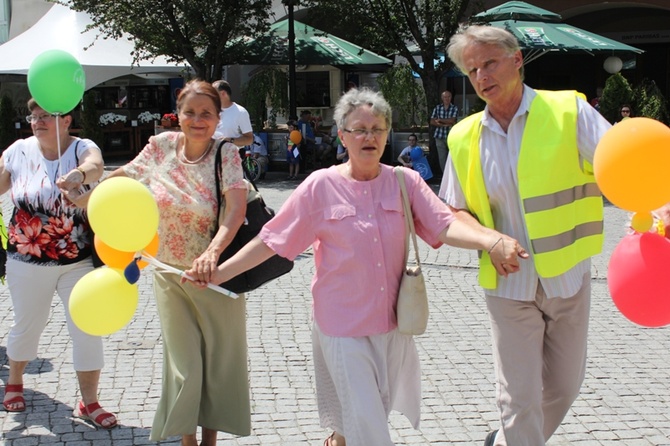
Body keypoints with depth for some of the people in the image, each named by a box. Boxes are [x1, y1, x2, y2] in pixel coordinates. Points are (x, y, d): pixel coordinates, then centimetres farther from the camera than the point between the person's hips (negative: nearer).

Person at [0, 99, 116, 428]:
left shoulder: (82, 148, -11)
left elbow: (95, 166, -34)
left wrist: (80, 174, -57)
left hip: (78, 261, -1)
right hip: (27, 261, 2)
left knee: (87, 330, 0)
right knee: (28, 325, 17)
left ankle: (89, 402, 14)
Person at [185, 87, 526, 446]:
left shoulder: (406, 182, -2)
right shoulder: (321, 186, -8)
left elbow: (445, 225, -13)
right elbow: (271, 239, -6)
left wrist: (490, 240, -32)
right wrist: (219, 273, -10)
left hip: (392, 322, 3)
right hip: (343, 325, -3)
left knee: (370, 412, 21)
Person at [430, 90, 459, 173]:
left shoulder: (454, 108, 2)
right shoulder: (437, 108, 9)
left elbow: (452, 120, -10)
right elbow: (432, 122, 2)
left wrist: (439, 120, -1)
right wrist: (445, 124, -8)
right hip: (439, 136, 2)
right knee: (442, 158, 1)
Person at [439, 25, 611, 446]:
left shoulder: (569, 111, -9)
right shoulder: (464, 138, 0)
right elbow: (458, 212, 9)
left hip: (568, 277, 0)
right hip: (509, 285, 0)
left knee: (564, 386, 15)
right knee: (520, 398, -1)